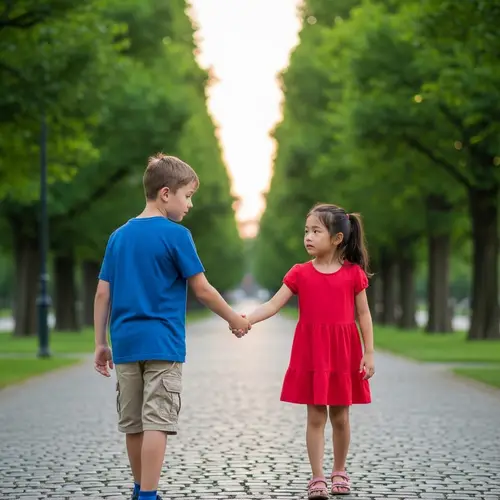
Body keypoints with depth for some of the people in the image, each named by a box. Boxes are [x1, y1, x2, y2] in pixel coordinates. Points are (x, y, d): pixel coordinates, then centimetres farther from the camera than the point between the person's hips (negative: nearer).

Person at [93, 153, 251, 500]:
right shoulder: (176, 235, -7)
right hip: (161, 344, -6)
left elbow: (103, 293, 8)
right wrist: (235, 319, 8)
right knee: (157, 421, -6)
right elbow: (202, 290, -6)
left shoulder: (119, 236, 10)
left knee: (133, 423, 13)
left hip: (125, 342, 6)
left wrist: (101, 343, 13)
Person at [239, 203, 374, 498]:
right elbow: (274, 304, -3)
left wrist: (369, 354, -3)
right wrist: (247, 320, -20)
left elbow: (363, 314, 2)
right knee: (316, 416, 1)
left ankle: (340, 472, 26)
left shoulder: (353, 273, -1)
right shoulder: (300, 273, 1)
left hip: (344, 353, 0)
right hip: (311, 354, 0)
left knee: (340, 415, 9)